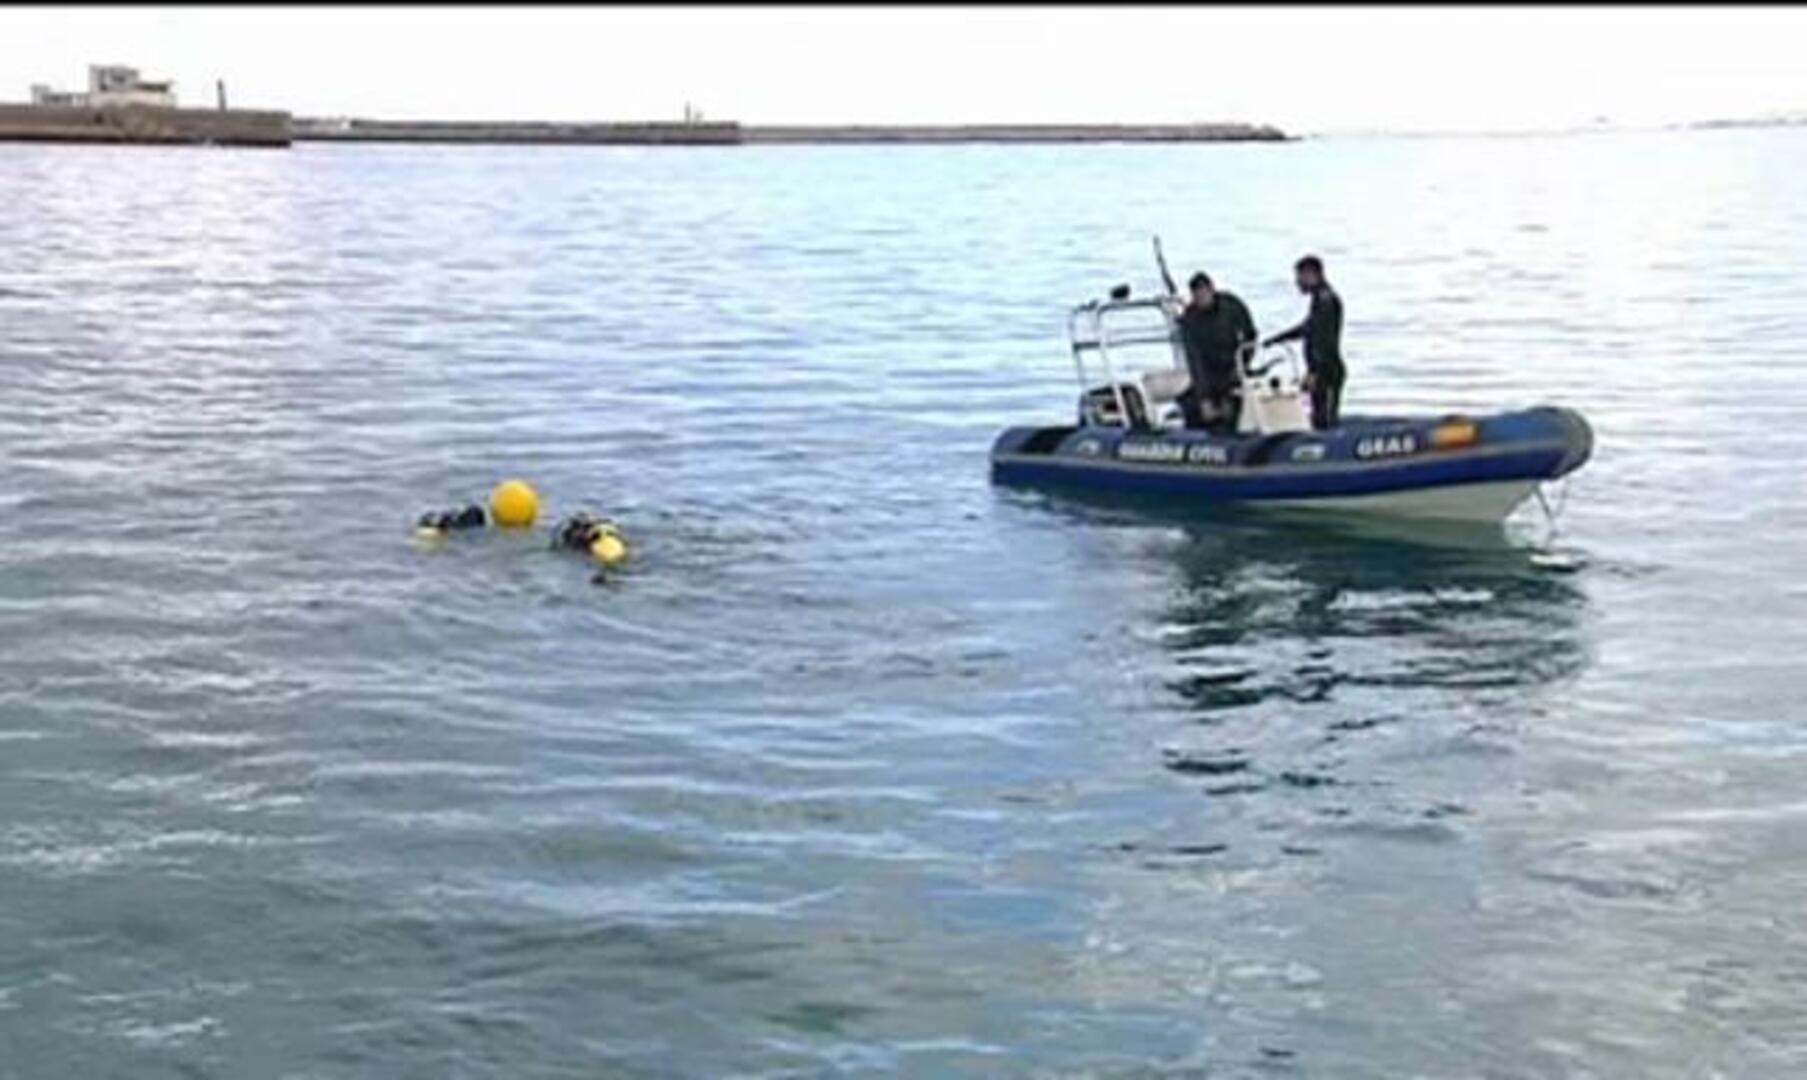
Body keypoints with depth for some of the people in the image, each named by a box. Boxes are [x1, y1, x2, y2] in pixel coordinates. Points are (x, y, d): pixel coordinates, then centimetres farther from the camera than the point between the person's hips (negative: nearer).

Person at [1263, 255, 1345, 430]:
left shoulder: (1325, 299, -15)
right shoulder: (1321, 297, 16)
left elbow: (1325, 340, -23)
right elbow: (1306, 328, 30)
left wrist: (1314, 372, -25)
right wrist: (1275, 340, 34)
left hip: (1327, 371, -10)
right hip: (1322, 371, 10)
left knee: (1324, 421, -10)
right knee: (1319, 421, 10)